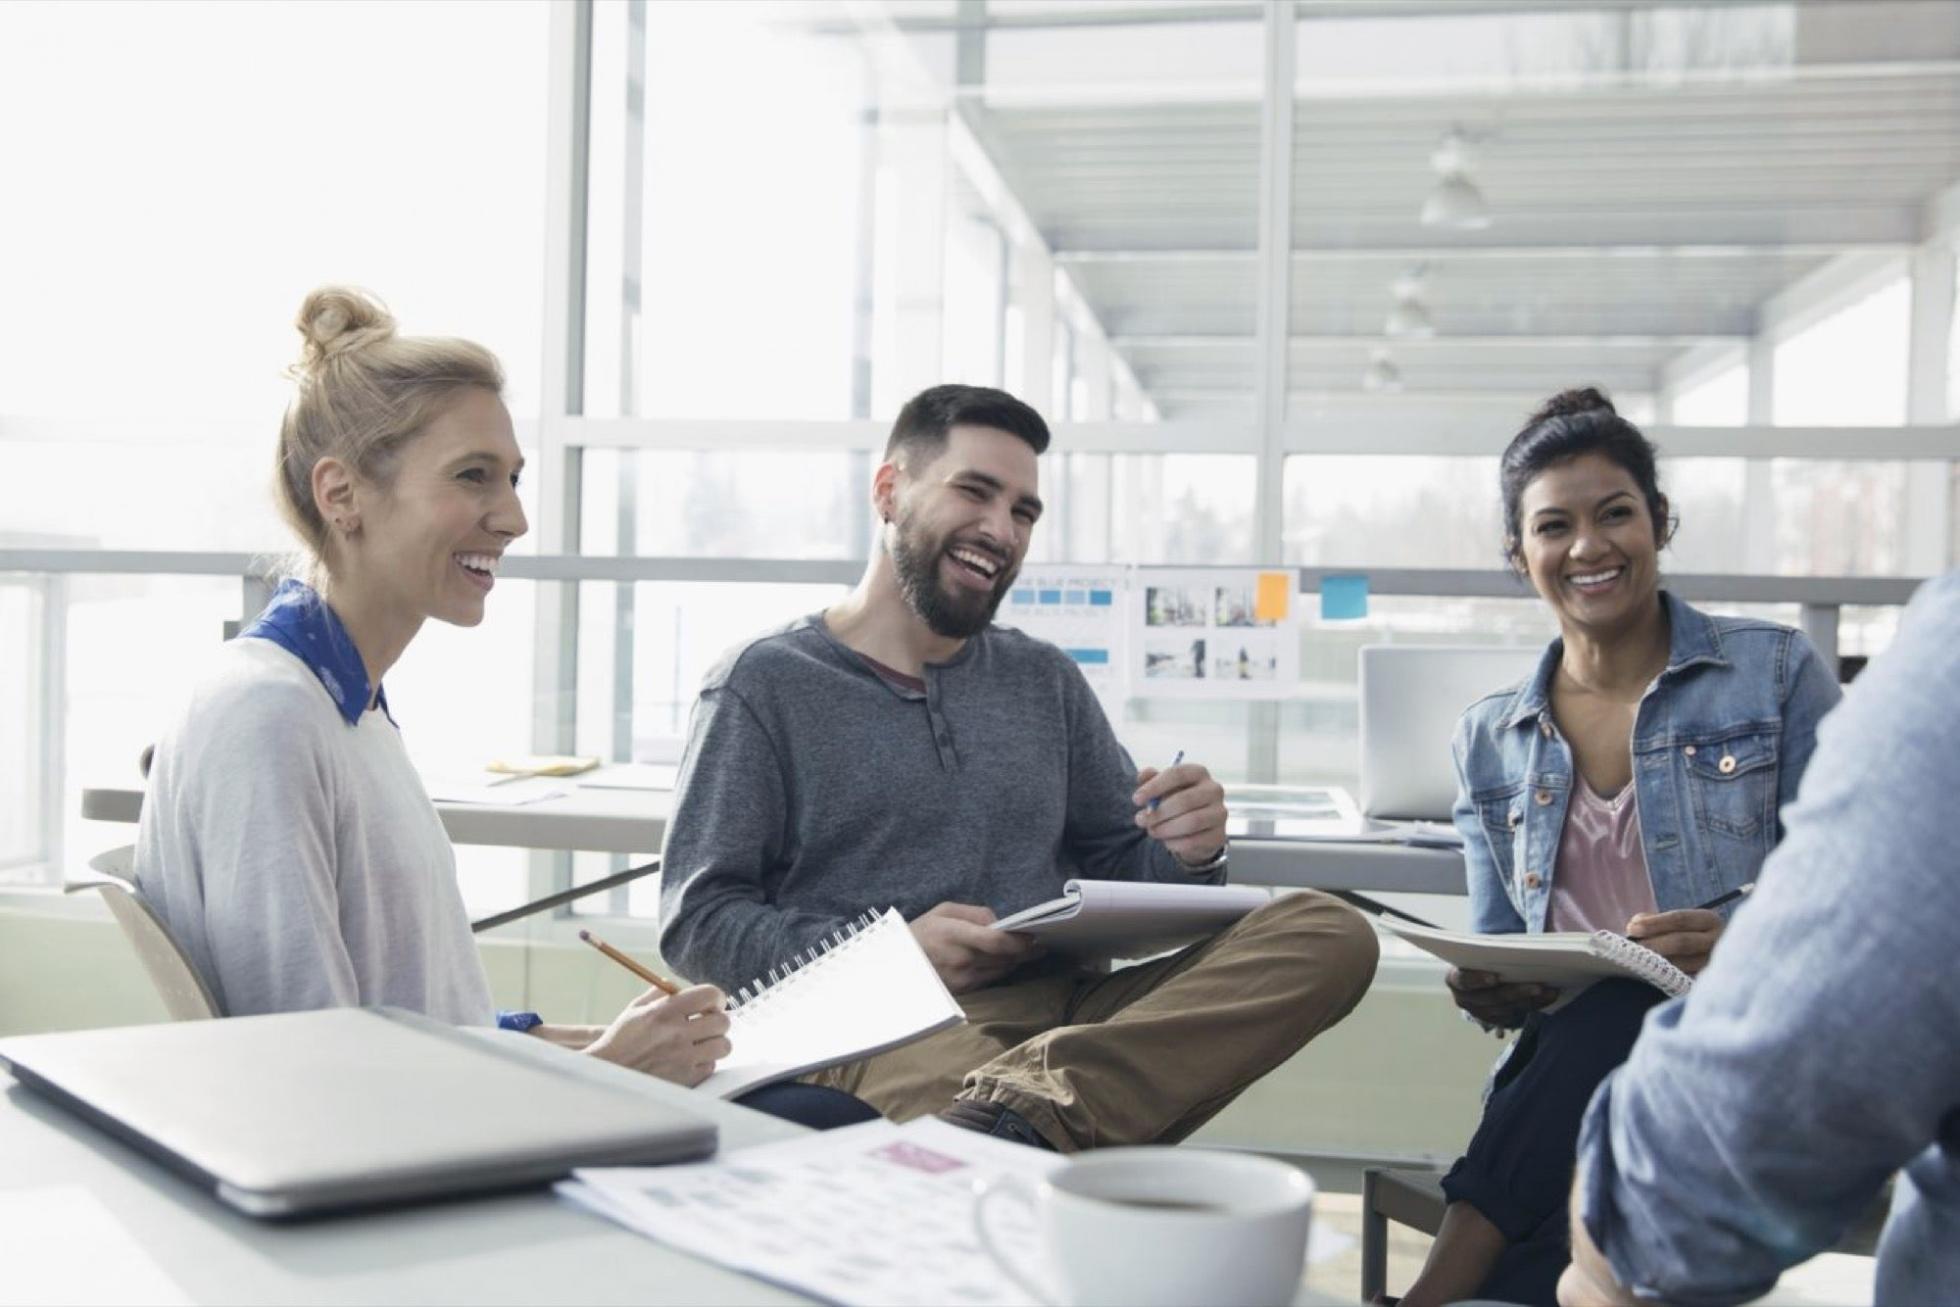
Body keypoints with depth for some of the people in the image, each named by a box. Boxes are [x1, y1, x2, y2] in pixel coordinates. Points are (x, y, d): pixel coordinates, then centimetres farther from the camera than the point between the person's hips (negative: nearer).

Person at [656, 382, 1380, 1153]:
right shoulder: (764, 684, 8)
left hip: (1066, 1012, 8)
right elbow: (696, 921, 1)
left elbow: (1123, 874, 22)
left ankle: (1033, 1102, -38)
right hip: (888, 1026, -7)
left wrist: (1186, 855, -3)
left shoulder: (1046, 682, 23)